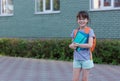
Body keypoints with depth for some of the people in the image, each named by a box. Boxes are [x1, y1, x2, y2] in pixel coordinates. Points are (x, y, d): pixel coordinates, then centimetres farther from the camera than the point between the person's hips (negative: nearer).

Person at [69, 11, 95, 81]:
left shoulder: (90, 31, -5)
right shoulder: (75, 31, 8)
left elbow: (90, 45, -16)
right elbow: (72, 44, 11)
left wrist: (77, 44, -14)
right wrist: (72, 45, -13)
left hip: (86, 59, -4)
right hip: (76, 59, 4)